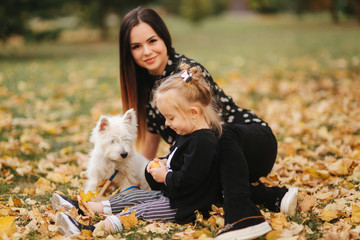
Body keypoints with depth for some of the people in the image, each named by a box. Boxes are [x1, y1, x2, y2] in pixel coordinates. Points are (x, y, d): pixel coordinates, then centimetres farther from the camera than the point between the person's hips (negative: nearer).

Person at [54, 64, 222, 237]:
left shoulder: (203, 142, -25)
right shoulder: (188, 134, 10)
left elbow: (187, 181, -29)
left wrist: (165, 176, -14)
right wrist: (164, 163, 9)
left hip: (186, 208, -11)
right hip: (170, 193, 11)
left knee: (141, 211, -17)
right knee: (134, 197, 10)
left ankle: (94, 229, -24)